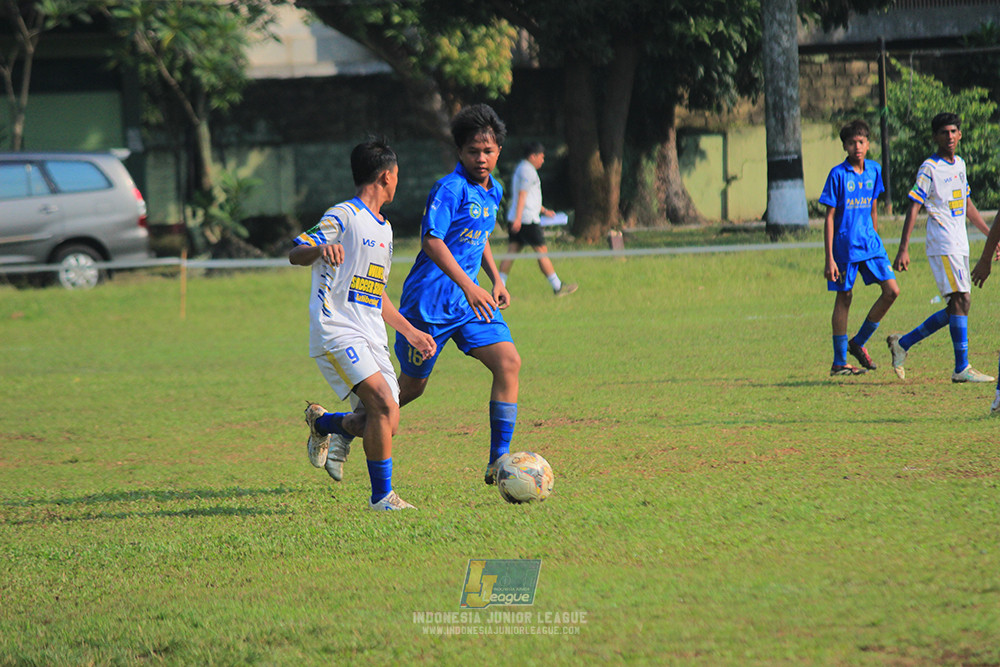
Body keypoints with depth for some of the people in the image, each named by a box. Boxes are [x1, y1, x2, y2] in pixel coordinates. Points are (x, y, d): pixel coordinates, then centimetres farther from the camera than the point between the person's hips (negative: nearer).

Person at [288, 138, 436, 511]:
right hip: (336, 333, -8)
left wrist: (410, 332, 27)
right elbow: (295, 253, -16)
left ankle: (322, 424, 29)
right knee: (384, 405, -22)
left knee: (387, 424, -1)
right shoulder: (344, 217, -5)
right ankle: (381, 495, -12)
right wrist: (320, 248, -37)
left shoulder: (383, 229, 22)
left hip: (371, 340, 8)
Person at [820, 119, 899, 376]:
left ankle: (859, 343, 13)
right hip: (845, 246, -5)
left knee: (892, 291, -4)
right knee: (844, 298, 1)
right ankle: (839, 362, 10)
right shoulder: (838, 175, -9)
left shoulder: (874, 170, 7)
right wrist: (829, 259, -11)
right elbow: (830, 218, -8)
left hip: (870, 244, 5)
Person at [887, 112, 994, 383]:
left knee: (957, 307, 8)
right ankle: (962, 369, -12)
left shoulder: (959, 164, 16)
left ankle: (902, 343, 17)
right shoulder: (929, 168, -8)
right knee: (960, 300, -13)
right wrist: (903, 249, -17)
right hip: (942, 244, -8)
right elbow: (913, 208, -11)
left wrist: (990, 233, 28)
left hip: (959, 245, 8)